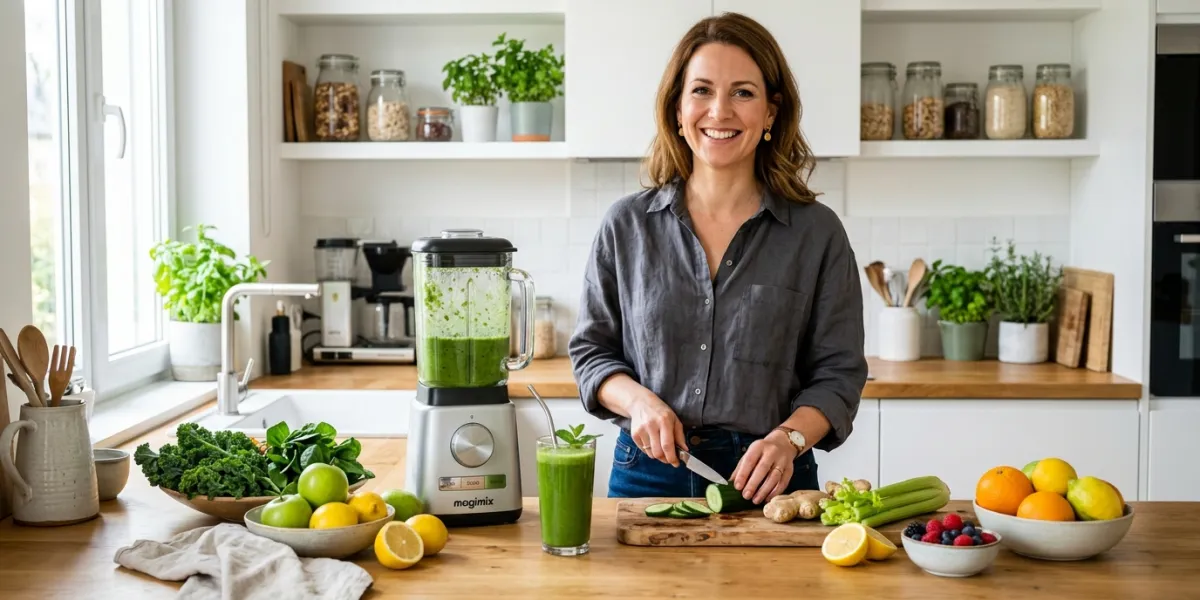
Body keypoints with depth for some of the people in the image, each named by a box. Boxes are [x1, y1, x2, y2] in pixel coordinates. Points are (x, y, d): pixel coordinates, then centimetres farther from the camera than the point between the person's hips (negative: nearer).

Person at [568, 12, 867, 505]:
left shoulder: (817, 233, 0)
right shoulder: (626, 227, 3)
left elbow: (837, 372, 0)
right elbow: (591, 350, 8)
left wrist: (788, 438, -19)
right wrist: (640, 400, -11)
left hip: (767, 482, -1)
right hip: (646, 474, 1)